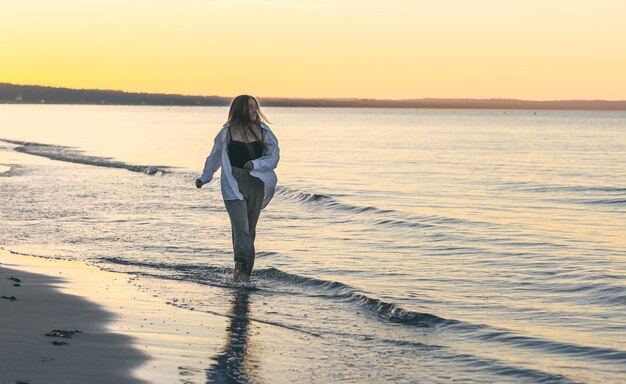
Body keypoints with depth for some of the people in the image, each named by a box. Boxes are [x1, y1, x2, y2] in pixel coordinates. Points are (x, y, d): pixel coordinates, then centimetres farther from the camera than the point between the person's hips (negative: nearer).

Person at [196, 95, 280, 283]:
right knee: (241, 228, -15)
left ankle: (242, 269, 17)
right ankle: (243, 267, -16)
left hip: (256, 184, 3)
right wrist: (204, 177, 10)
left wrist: (256, 164, -13)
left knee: (250, 230, 8)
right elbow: (215, 156, 14)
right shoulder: (228, 132, 2)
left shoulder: (263, 131, 6)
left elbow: (274, 157, 3)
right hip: (233, 185, -3)